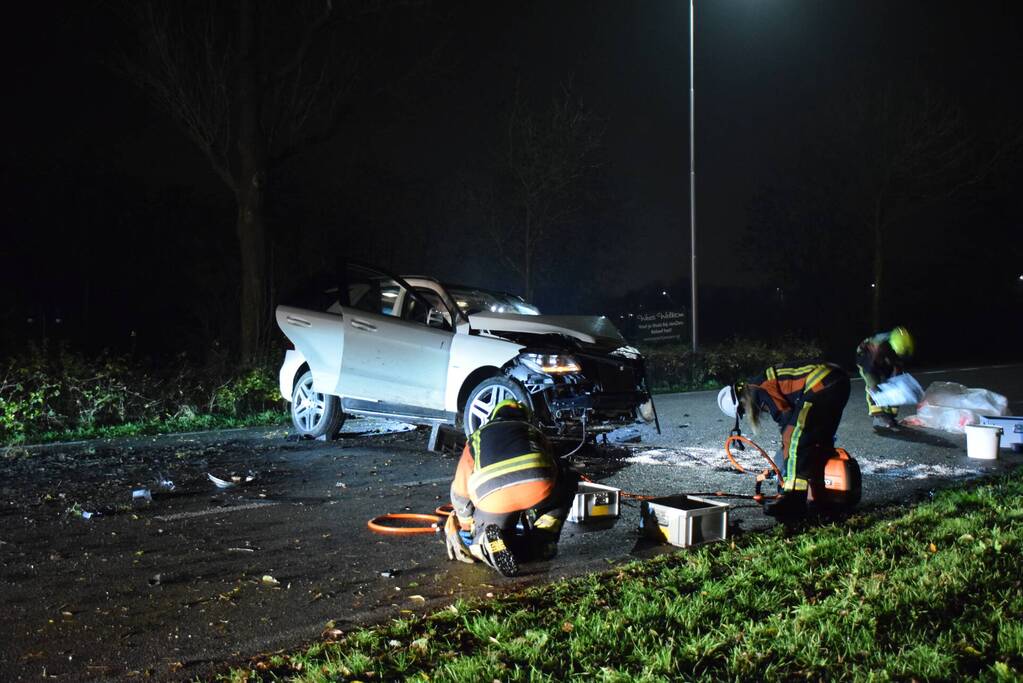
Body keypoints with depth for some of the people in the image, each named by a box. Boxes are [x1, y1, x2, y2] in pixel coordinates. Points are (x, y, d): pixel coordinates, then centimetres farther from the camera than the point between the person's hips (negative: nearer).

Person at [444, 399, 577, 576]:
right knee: (568, 479, 32)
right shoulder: (533, 432, 37)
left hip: (493, 499, 1)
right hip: (538, 487, 0)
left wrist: (467, 526, 53)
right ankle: (543, 540, 14)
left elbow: (460, 492, 36)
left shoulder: (477, 437, 36)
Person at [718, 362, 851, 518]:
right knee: (820, 441, 20)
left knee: (795, 440, -12)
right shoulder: (766, 383, 23)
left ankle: (794, 499, -18)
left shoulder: (759, 389, -5)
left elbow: (786, 418, -8)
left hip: (821, 385, -11)